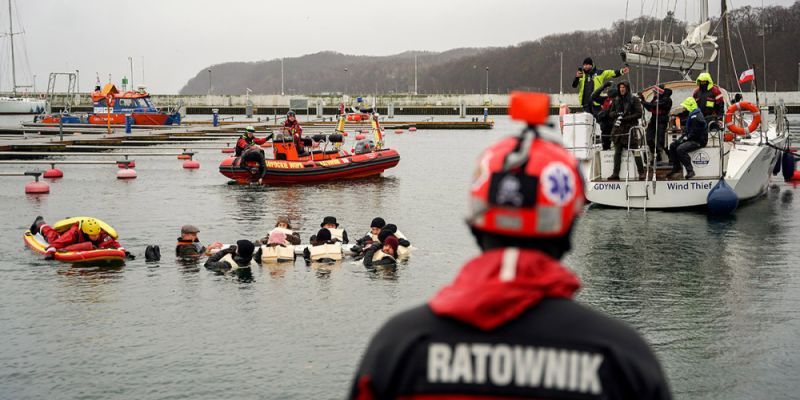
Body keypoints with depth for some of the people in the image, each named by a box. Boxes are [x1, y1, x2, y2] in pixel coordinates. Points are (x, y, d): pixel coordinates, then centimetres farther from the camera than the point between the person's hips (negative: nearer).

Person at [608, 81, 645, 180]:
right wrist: (617, 114, -6)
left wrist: (624, 118, -12)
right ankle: (615, 173, 4)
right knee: (617, 152, 2)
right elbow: (611, 113, 17)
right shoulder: (616, 100, 13)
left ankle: (641, 172, -1)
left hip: (630, 128, -4)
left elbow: (639, 114, -5)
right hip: (618, 128, 4)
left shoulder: (634, 99, 0)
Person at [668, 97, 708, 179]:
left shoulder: (696, 117, -20)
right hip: (692, 139, 11)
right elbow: (688, 130, 20)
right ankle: (676, 169, 9)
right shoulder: (691, 115, 15)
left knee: (680, 149, -30)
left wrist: (685, 138, -16)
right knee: (673, 146, 8)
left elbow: (695, 133, -24)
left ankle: (690, 171, -24)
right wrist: (681, 138, 6)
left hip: (699, 141, -11)